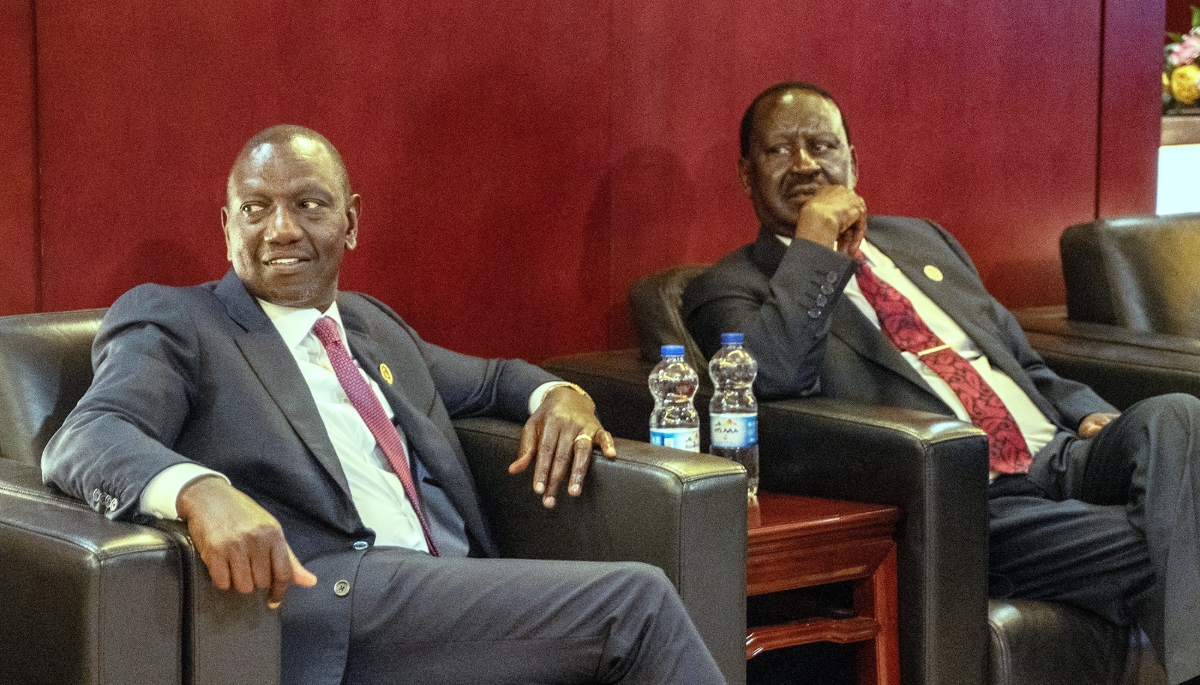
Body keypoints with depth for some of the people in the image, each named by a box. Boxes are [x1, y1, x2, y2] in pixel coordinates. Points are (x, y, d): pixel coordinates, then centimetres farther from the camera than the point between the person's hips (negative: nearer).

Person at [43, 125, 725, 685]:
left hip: (464, 586, 6)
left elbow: (489, 378, 44)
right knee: (636, 600, -21)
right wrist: (201, 491, -33)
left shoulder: (371, 324, 28)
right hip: (323, 604, -6)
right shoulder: (171, 322, 8)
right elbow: (85, 438, -9)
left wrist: (560, 396, 17)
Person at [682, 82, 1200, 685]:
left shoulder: (922, 241, 27)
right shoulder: (728, 289, 7)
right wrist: (815, 245, -8)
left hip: (1061, 456, 6)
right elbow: (771, 376, -16)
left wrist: (1091, 415, 9)